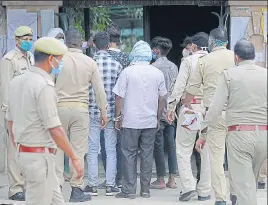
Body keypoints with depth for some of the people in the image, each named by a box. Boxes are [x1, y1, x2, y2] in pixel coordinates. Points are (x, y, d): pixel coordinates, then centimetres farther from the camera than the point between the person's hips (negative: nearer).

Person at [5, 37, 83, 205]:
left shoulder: (17, 82, 10)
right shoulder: (44, 86, -17)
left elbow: (10, 121, 16)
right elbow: (55, 129, -19)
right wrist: (74, 158, -13)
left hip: (24, 151, 9)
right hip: (40, 155, -9)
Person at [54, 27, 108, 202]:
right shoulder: (90, 62, 1)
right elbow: (100, 90, 3)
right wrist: (104, 112, 11)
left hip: (59, 108, 0)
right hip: (81, 109, 0)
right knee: (78, 150, 3)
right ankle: (77, 190, 6)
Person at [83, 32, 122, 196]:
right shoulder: (116, 65, -4)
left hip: (93, 112, 0)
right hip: (111, 112, 0)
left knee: (93, 150, 6)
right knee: (111, 150, 8)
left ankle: (93, 185, 8)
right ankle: (110, 186, 9)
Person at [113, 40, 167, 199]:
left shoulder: (127, 72, -8)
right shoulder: (158, 73, 2)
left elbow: (119, 97, -6)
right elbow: (162, 99, 8)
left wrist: (118, 117, 4)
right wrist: (158, 119, 19)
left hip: (130, 121, -3)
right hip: (150, 121, 3)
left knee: (129, 154, 3)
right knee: (147, 154, 8)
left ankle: (129, 190, 3)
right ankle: (146, 189, 12)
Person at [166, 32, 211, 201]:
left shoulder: (188, 60, -2)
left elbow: (180, 85, -6)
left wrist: (171, 107, -1)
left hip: (190, 106, -3)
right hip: (210, 109, 3)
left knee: (184, 149, 5)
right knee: (207, 151, 10)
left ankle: (189, 186, -7)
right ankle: (204, 191, 13)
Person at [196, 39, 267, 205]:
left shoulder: (229, 74, -1)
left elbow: (216, 106, -5)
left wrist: (204, 132, 1)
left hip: (239, 134, -3)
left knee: (244, 184, -2)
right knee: (252, 181, 20)